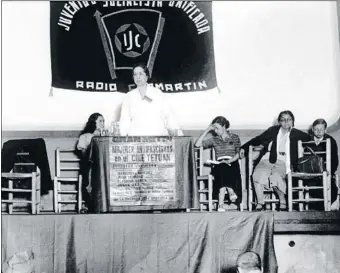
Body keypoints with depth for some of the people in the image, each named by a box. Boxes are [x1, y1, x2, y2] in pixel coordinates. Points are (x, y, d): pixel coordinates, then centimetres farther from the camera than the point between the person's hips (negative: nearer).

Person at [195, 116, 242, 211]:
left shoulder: (235, 138, 12)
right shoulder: (214, 139, 15)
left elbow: (237, 154, 8)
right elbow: (197, 144, 6)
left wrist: (229, 161, -12)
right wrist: (207, 130, 5)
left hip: (232, 163, -1)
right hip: (219, 164, 1)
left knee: (224, 170, -37)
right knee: (222, 168, -37)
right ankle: (231, 193, -42)